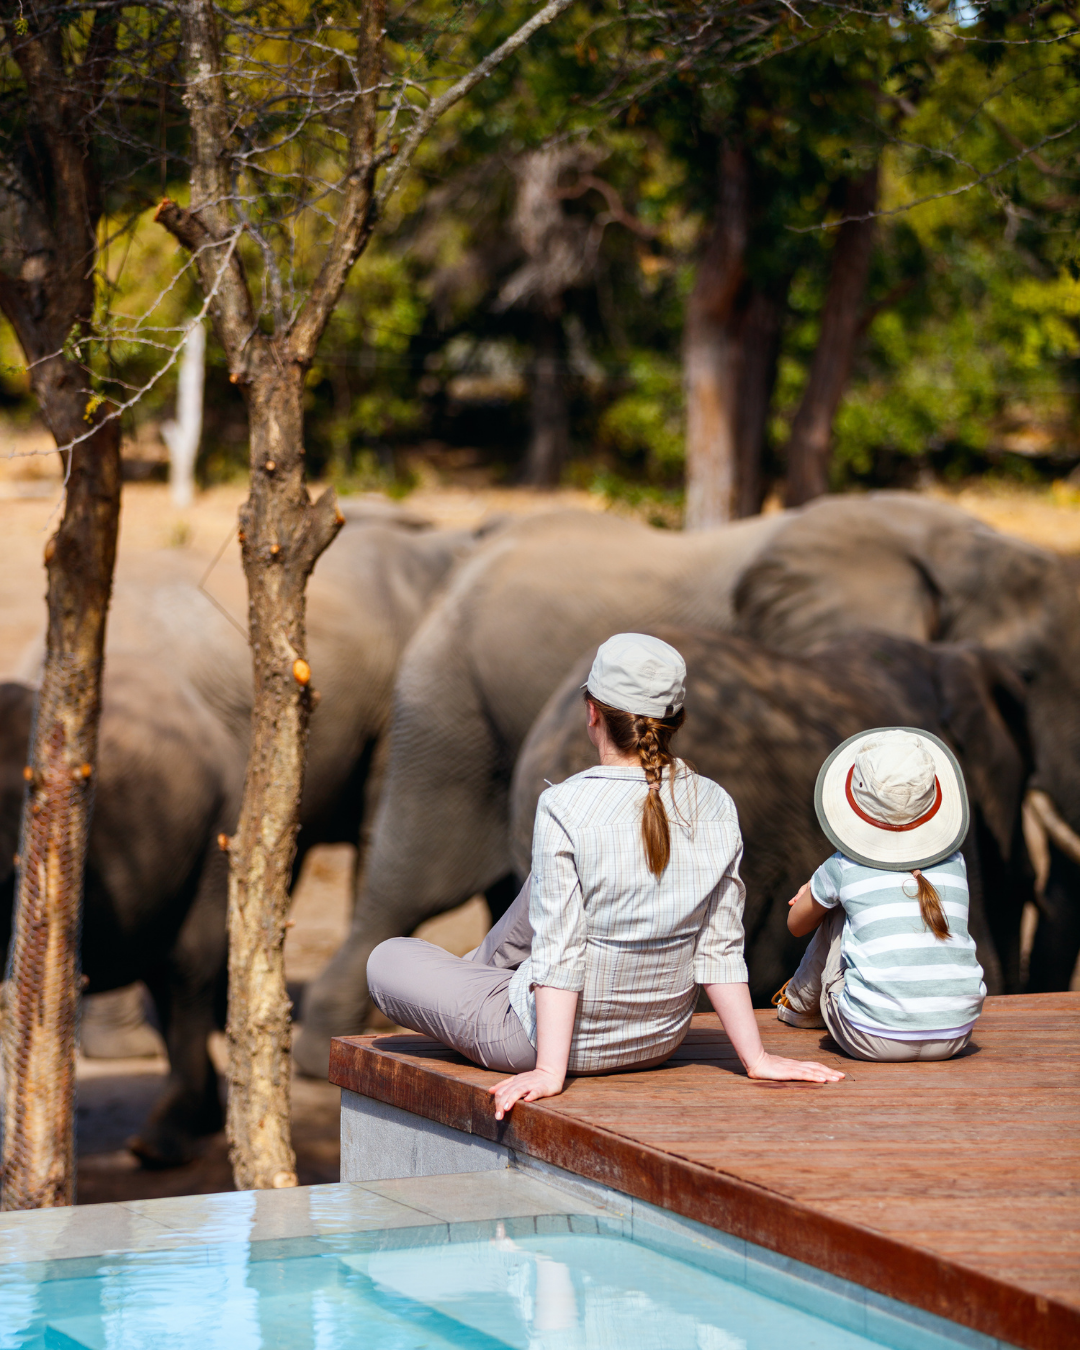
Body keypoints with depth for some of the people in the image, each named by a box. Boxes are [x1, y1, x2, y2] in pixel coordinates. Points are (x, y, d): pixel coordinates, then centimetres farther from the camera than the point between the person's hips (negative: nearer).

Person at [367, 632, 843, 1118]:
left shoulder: (565, 808, -24)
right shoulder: (715, 807, -10)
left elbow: (560, 951, -24)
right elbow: (720, 948, -7)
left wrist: (550, 1072, -22)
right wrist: (755, 1058, 0)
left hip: (566, 1037, -6)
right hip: (660, 1037, 6)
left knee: (388, 959, 16)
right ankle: (486, 965, 52)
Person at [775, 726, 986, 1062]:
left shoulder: (845, 869, -2)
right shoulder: (954, 863, 8)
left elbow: (796, 924, 19)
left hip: (874, 1041, -3)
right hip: (953, 1038, 3)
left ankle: (801, 1003, 42)